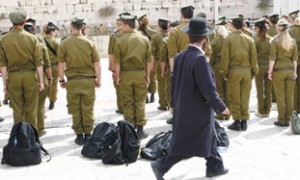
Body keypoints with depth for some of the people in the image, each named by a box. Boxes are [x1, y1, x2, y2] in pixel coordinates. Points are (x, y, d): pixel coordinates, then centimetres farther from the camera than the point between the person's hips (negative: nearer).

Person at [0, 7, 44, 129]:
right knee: (31, 109, 9)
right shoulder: (32, 38, -5)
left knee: (17, 109, 10)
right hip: (30, 75, -1)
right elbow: (38, 62, -5)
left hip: (13, 76, 1)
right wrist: (41, 81, 1)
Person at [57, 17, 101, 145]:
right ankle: (88, 134, 13)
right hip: (88, 79, 1)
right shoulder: (89, 43, -2)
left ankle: (79, 135, 12)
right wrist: (98, 79, 9)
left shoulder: (64, 44, -4)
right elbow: (97, 63, -1)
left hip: (72, 80, 0)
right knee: (88, 109, 9)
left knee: (75, 109, 8)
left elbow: (60, 64, -2)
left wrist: (61, 80, 9)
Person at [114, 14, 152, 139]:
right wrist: (148, 75, 10)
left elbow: (117, 62, -5)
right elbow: (149, 60, 1)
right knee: (140, 102, 8)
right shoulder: (144, 39, 0)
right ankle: (140, 130, 9)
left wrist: (118, 76, 4)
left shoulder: (120, 41, -6)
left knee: (128, 103, 8)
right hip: (140, 73, 1)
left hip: (125, 74, -1)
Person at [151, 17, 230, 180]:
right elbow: (208, 89, -22)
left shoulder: (179, 57, 0)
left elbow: (174, 84, 8)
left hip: (182, 109, 8)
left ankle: (215, 167, 33)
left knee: (209, 137, 22)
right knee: (187, 145, 4)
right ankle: (161, 166, 5)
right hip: (197, 111, -8)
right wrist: (221, 107, -11)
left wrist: (177, 105, 18)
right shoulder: (200, 59, -24)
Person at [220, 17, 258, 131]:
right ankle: (244, 121, 14)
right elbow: (253, 57, 3)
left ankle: (237, 121, 7)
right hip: (247, 70, 3)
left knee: (234, 98, 5)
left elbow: (225, 57, -7)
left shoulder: (229, 39, -5)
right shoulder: (249, 39, 3)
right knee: (245, 97, 9)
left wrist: (224, 73, -1)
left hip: (233, 70, -2)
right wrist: (253, 72, 10)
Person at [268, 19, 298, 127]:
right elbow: (295, 58, 6)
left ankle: (282, 121, 7)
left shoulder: (275, 41, -7)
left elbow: (272, 58, -8)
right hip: (290, 70, 4)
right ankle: (288, 120, 13)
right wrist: (295, 72, 13)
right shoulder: (293, 41, 4)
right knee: (290, 96, 7)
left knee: (280, 97, 2)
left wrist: (270, 72, -2)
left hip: (279, 70, -3)